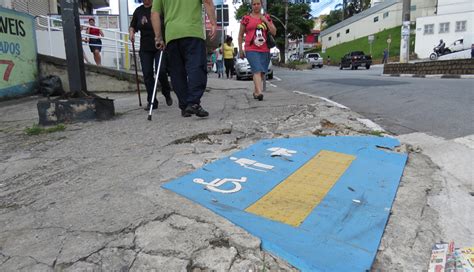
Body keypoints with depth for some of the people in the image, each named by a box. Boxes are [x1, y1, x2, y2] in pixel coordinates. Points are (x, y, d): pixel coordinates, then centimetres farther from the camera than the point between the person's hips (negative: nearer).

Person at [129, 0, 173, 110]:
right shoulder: (138, 11, 12)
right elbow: (132, 26, 20)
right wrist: (131, 33, -2)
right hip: (145, 48, 4)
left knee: (161, 72, -11)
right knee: (147, 74, -1)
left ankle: (167, 94, 16)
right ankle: (151, 101, 6)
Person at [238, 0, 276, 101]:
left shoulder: (267, 17, 13)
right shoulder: (246, 18, 6)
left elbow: (274, 32, 7)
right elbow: (240, 35, 10)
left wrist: (266, 21, -1)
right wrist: (240, 49, 6)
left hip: (265, 50, 4)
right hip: (251, 50, -4)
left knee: (262, 72, 8)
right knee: (257, 70, -21)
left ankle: (256, 91, 24)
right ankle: (259, 93, -30)